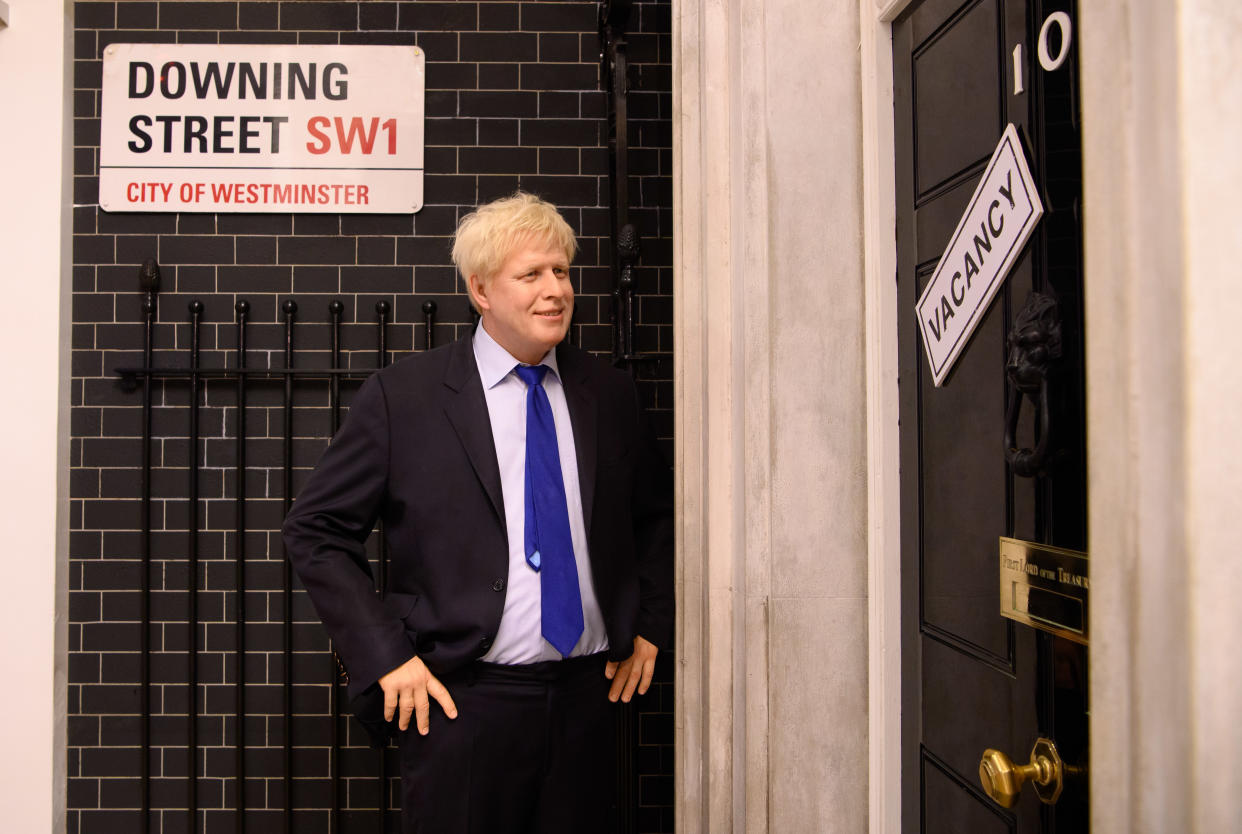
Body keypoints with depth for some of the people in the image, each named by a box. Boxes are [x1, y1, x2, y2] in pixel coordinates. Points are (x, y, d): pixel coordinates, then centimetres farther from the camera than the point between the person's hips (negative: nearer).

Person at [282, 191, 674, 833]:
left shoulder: (608, 394, 5)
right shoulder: (403, 396, -7)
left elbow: (655, 516, 19)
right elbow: (314, 532, -4)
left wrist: (649, 627, 10)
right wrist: (385, 655, -9)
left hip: (588, 695, 4)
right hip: (461, 702, -3)